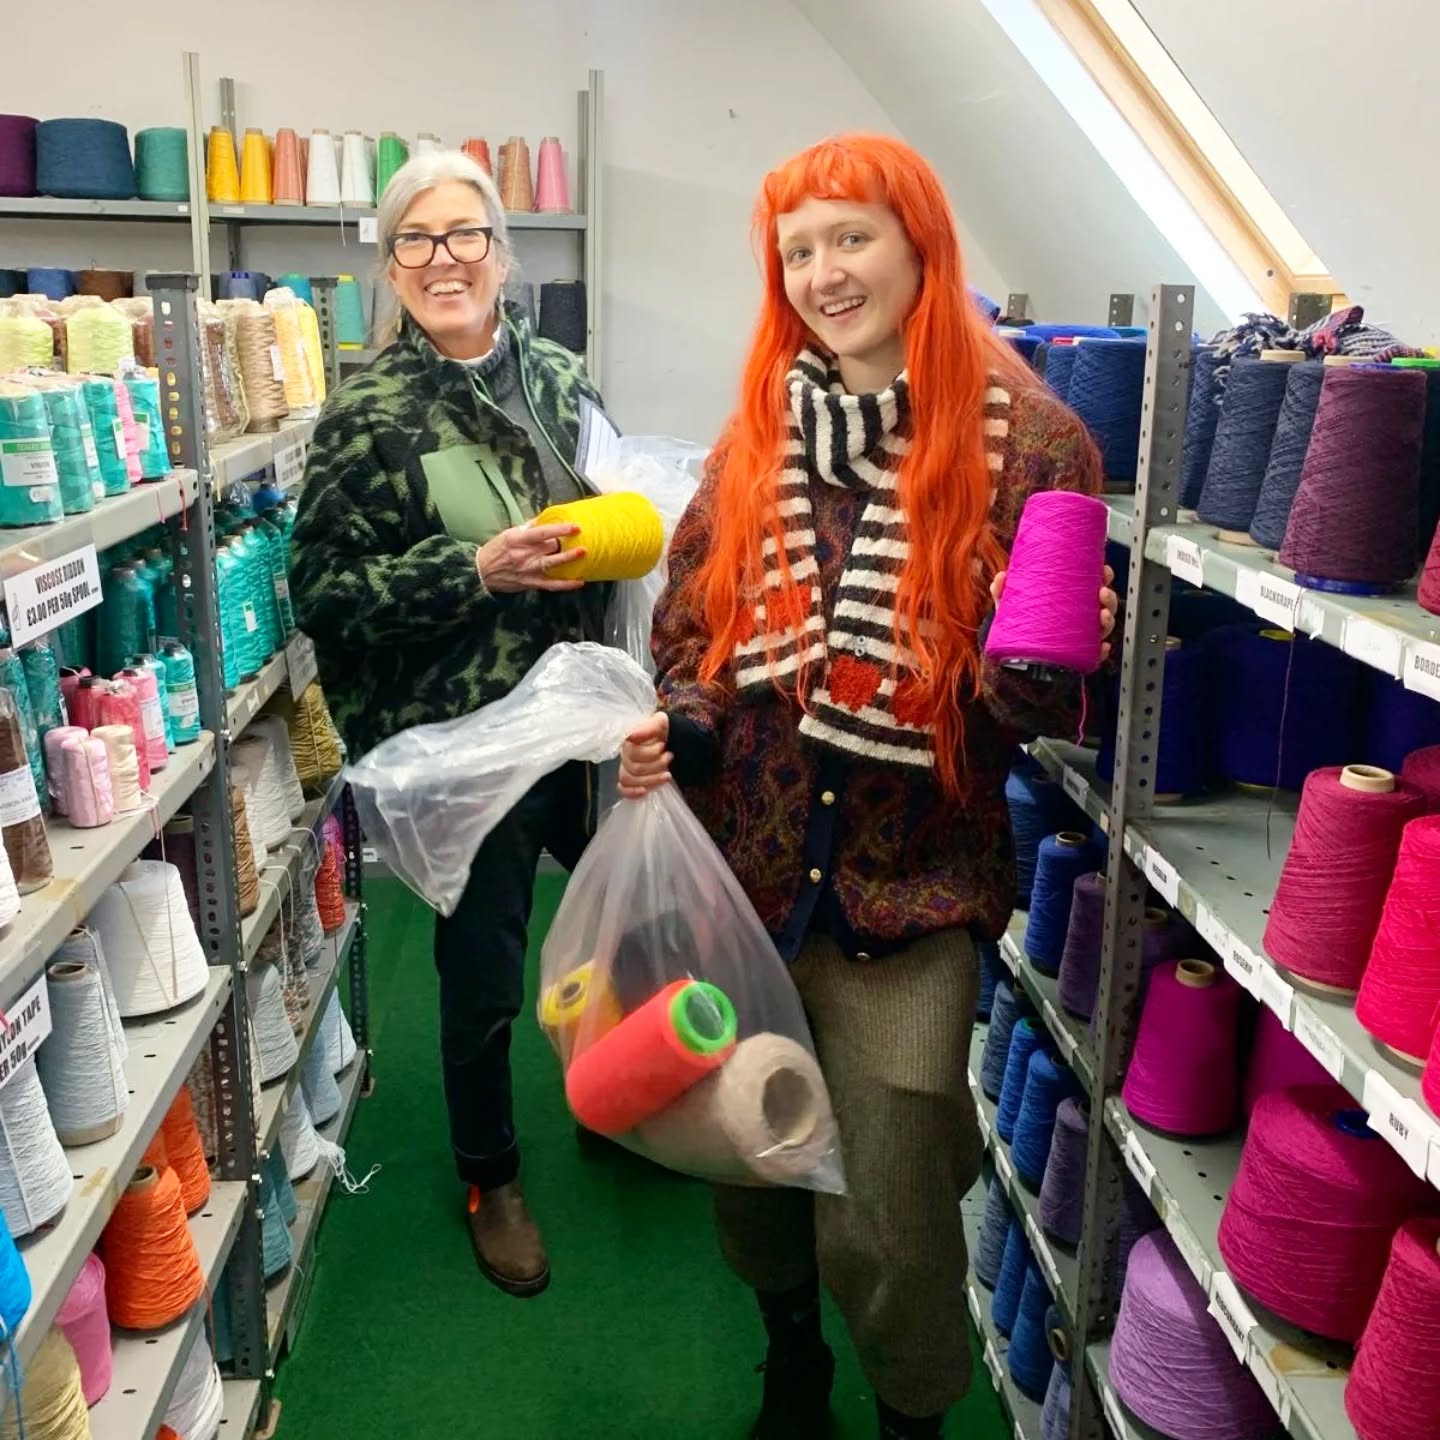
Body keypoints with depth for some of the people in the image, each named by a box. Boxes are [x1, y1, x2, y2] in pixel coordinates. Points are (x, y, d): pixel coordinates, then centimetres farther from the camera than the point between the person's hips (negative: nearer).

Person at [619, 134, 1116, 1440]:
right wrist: (676, 733, -8)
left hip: (910, 890, -4)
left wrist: (1040, 666, -26)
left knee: (886, 1220, 4)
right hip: (743, 873, 4)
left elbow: (1042, 703, -5)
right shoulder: (759, 436, 5)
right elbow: (693, 629, 11)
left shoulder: (1029, 442, -8)